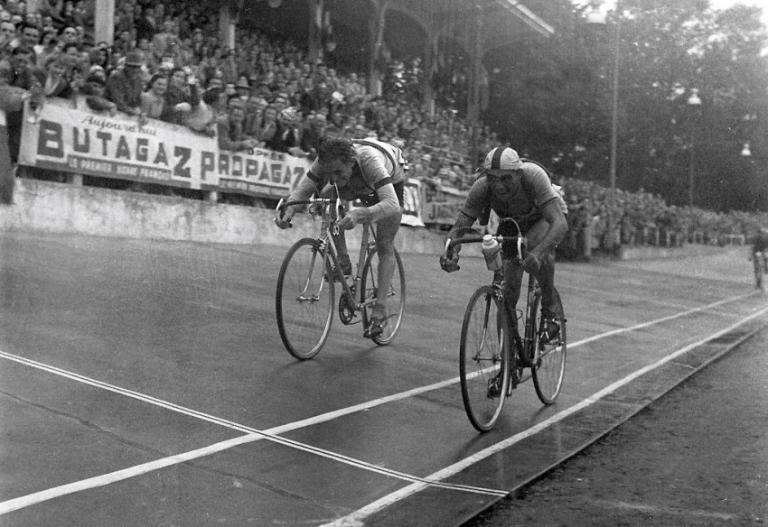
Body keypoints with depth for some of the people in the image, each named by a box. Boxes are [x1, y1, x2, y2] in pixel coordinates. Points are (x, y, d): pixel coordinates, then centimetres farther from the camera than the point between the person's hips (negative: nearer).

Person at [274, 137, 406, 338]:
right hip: (357, 183, 5)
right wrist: (287, 212, -56)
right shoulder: (326, 162, -34)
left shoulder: (370, 161, -47)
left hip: (391, 181, -5)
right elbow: (301, 190, -34)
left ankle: (380, 310, -7)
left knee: (385, 246, -14)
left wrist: (360, 214, -74)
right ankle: (343, 260, -9)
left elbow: (392, 205, -58)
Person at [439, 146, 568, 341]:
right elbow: (459, 227, -30)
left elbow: (560, 223, -49)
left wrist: (537, 253, -67)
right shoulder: (481, 188, -32)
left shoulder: (533, 176, -41)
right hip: (512, 223, 3)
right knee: (507, 291, -8)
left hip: (543, 218, -3)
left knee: (535, 249, -38)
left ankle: (550, 312, -15)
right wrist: (450, 252, -53)